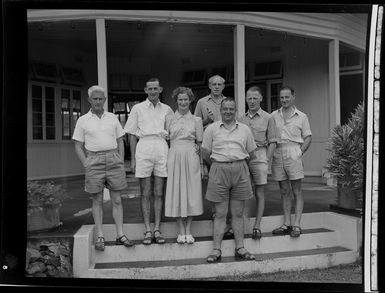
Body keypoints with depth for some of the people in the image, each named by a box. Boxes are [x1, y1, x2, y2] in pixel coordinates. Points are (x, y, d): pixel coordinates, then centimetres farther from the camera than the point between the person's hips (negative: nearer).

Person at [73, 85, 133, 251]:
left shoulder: (112, 118, 11)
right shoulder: (82, 120, 6)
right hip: (94, 160, -1)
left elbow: (120, 142, 14)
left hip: (113, 159, 2)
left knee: (117, 200, 2)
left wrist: (121, 163, 4)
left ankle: (120, 235, 8)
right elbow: (78, 146, 5)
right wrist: (86, 165, -5)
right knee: (97, 200, 3)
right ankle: (100, 236, 10)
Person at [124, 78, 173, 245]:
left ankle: (157, 229, 12)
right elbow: (132, 134, 7)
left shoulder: (167, 110, 13)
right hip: (144, 148, -1)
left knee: (159, 193, 4)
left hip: (162, 148, 1)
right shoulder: (137, 108, 9)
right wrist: (133, 158, 1)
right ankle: (148, 231, 8)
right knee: (146, 194, 2)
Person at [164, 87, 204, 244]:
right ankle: (181, 231, 11)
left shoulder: (196, 120, 8)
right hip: (174, 157, 0)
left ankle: (188, 230, 12)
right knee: (176, 191, 2)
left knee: (191, 192, 2)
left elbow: (200, 142, 11)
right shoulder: (169, 119, 8)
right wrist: (166, 159, -2)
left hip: (191, 158, 0)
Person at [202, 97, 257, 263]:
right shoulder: (211, 128, 5)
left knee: (238, 213, 7)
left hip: (240, 170, 2)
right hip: (219, 170, -2)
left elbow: (251, 153, 16)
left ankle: (240, 248, 14)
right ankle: (216, 250, 6)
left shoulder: (244, 129, 11)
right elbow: (205, 152, 6)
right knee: (220, 214, 1)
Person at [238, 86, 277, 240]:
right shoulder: (241, 119, 11)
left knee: (259, 193, 3)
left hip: (259, 158, -2)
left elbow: (272, 142, 3)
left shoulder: (267, 118, 4)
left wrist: (266, 160, -5)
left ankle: (257, 226, 9)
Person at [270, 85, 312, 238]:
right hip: (277, 155, 3)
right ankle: (286, 224, 13)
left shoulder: (301, 116, 8)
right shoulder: (274, 115, 12)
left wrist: (300, 152, -6)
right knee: (284, 191, 8)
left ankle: (296, 225, 1)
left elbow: (308, 138, 7)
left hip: (293, 155, -3)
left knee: (297, 192, -2)